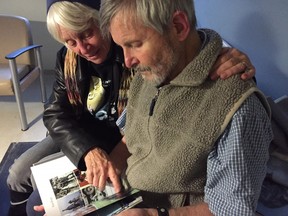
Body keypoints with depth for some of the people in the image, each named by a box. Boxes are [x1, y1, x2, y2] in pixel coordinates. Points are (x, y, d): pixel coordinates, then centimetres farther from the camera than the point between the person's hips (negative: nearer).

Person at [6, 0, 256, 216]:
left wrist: (227, 57, -59)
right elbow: (55, 114, -15)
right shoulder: (68, 59, -11)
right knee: (20, 173, 5)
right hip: (81, 137, 5)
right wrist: (89, 150, -34)